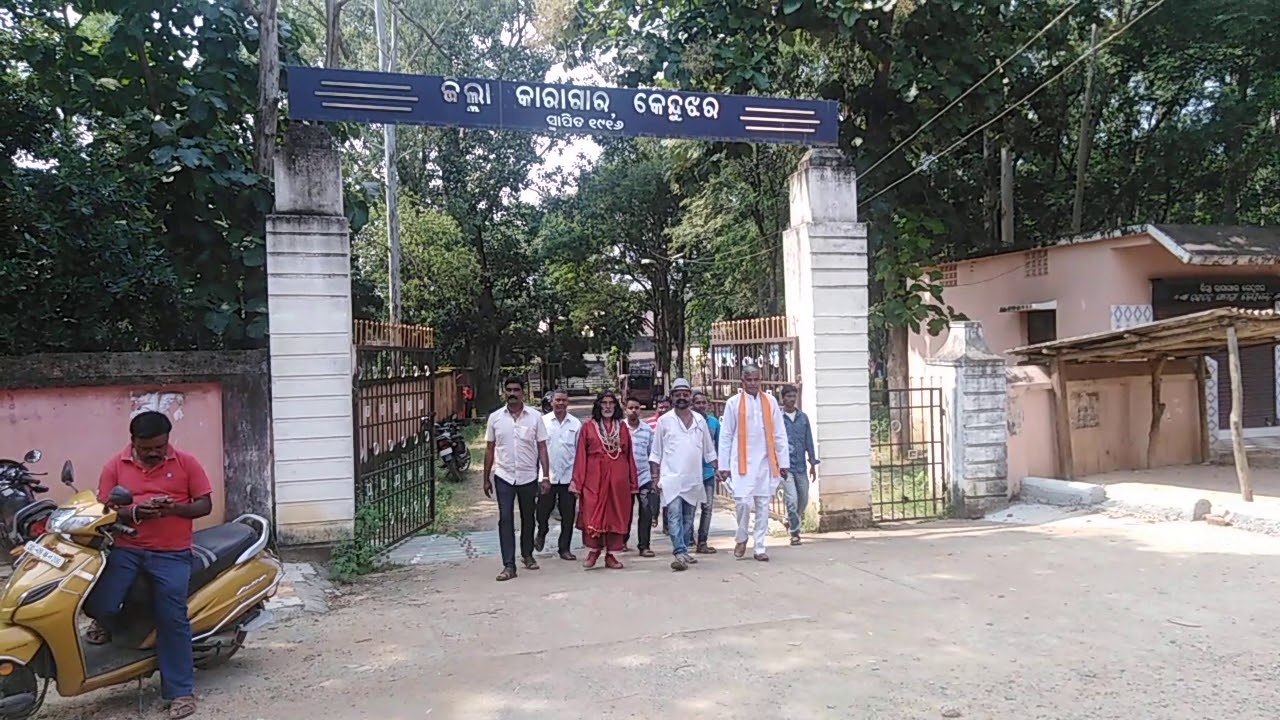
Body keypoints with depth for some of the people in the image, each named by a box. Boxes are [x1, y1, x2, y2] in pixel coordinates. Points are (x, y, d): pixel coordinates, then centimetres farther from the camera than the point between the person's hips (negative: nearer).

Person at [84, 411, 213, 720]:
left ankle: (181, 690, 1)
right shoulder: (115, 466, 6)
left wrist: (175, 508, -16)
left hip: (172, 554, -1)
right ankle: (105, 622, 22)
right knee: (99, 605, -19)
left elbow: (205, 505, 3)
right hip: (125, 549, 2)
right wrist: (133, 512, -15)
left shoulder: (186, 463, 2)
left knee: (172, 618, -11)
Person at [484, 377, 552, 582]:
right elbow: (489, 449, 7)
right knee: (505, 519, -7)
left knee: (528, 518, 14)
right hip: (504, 476, 0)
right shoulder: (495, 417, 1)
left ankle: (527, 554, 34)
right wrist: (486, 478, 7)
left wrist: (546, 476, -6)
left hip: (528, 476, 0)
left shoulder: (535, 417, -2)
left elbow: (542, 447, 0)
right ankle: (509, 565, -5)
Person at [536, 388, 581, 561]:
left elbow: (580, 451, 6)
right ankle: (542, 533, 38)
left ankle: (564, 548, 18)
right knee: (543, 511, 7)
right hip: (547, 475, -1)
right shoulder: (543, 421, 1)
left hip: (569, 475, 1)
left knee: (568, 515, 6)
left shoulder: (576, 424, 5)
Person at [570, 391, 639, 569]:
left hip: (618, 479, 2)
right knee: (593, 514, -4)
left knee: (616, 515, 4)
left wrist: (633, 481, 7)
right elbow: (581, 456, 1)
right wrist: (577, 482, -6)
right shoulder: (589, 427, 4)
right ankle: (593, 550, 14)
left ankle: (611, 555, 14)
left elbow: (629, 455, 10)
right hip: (595, 478, -2)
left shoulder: (622, 427, 10)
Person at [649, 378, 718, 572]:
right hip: (671, 478, -4)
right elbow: (656, 453, 4)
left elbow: (708, 450, 16)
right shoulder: (665, 421, 1)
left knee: (688, 519, 11)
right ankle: (680, 553, -17)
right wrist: (655, 476, -2)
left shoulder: (699, 420, 9)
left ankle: (683, 552, 20)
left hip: (693, 479, 4)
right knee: (674, 517, -13)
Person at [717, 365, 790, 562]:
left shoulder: (770, 403, 7)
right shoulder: (733, 403, 1)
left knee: (763, 505, 5)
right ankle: (741, 538, 15)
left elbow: (779, 434, 8)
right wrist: (724, 465, -1)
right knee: (743, 502, -10)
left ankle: (759, 547, 14)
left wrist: (783, 462, 5)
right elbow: (725, 436, 2)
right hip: (742, 462, -2)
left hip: (765, 462, 2)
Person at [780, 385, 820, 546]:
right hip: (785, 465, -4)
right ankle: (795, 533, 4)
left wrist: (813, 463, 10)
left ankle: (792, 521, 39)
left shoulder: (803, 417, 7)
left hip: (800, 465, 4)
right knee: (792, 499, -8)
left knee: (803, 499, 13)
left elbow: (808, 441, 11)